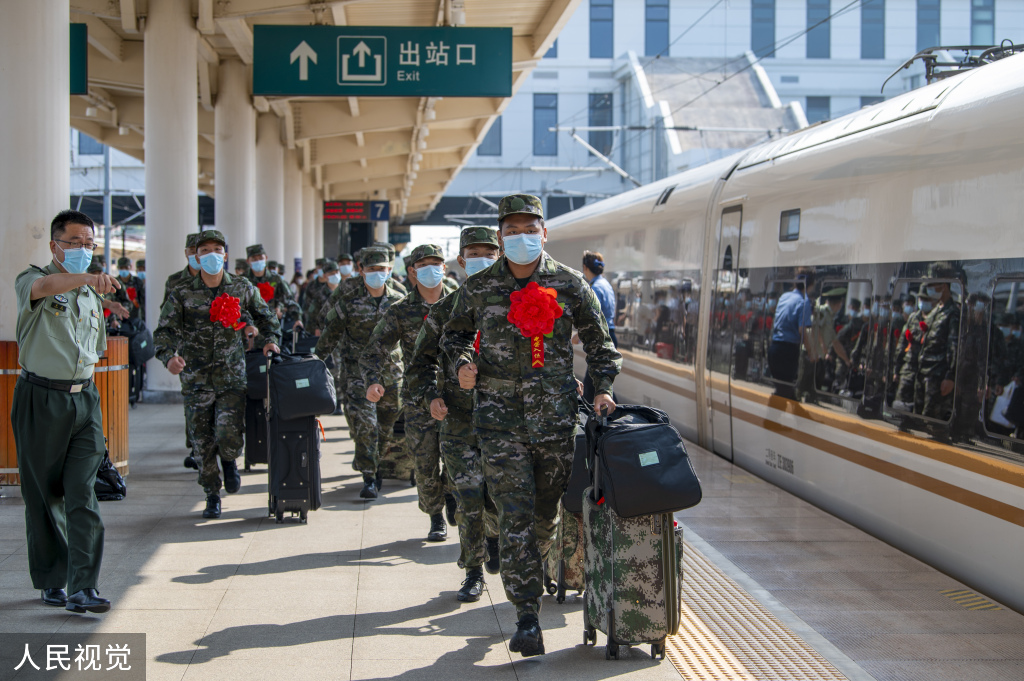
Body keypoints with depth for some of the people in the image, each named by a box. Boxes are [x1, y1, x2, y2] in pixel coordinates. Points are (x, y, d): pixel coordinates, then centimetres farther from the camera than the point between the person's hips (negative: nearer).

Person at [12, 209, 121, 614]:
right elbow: (44, 287, -31)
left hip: (84, 399, 4)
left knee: (83, 495, -8)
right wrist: (85, 278, -49)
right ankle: (50, 581, 20)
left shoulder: (91, 295, 17)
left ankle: (82, 589, -12)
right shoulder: (32, 281, -3)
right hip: (41, 400, -4)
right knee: (43, 496, 5)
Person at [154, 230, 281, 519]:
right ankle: (212, 497, 23)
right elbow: (165, 330, -9)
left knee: (229, 435, -15)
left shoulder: (242, 288, 4)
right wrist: (169, 356, -28)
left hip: (232, 377, 0)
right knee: (202, 443, 5)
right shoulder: (181, 294, -1)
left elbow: (266, 317, 19)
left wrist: (270, 339, 2)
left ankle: (229, 461, 23)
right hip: (196, 378, 0)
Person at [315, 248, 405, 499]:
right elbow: (330, 334, 2)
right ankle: (368, 478, -8)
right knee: (365, 423, -14)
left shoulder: (398, 302, 4)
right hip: (359, 372, -3)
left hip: (391, 372, 3)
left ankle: (371, 465, 31)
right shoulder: (348, 301, -4)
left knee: (386, 428, 9)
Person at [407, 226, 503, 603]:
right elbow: (421, 362, 12)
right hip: (459, 420, 0)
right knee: (468, 500, -3)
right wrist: (430, 396, -5)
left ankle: (495, 533, 29)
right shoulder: (445, 310, 5)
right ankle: (473, 572, 14)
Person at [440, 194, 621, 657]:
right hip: (500, 415, -1)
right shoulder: (479, 288, 4)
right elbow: (455, 332, 20)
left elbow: (598, 341, 11)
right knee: (514, 516, -8)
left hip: (556, 415, 1)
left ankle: (531, 571, 42)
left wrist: (603, 389, -1)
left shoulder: (569, 285, 2)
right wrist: (462, 363, 0)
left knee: (546, 511, 11)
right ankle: (527, 618, -7)